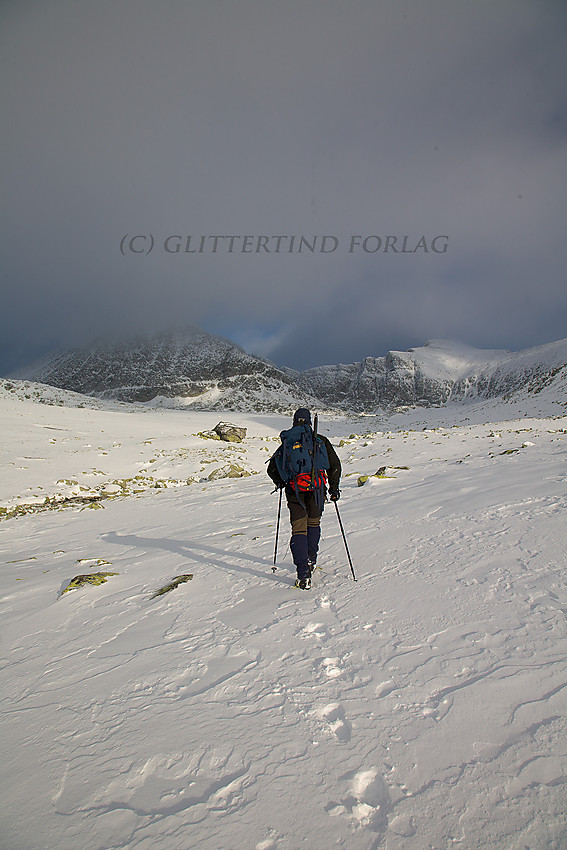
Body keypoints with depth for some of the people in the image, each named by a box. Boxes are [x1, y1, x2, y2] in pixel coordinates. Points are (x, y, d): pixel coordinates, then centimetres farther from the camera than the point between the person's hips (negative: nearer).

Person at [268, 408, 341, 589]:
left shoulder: (286, 442, 15)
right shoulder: (320, 440, 10)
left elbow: (272, 468, 16)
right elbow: (334, 464, 4)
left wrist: (280, 482, 33)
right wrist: (334, 488, 13)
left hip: (294, 490, 0)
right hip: (316, 487, 0)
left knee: (299, 529, 1)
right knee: (314, 523, 23)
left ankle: (303, 575, -7)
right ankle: (310, 560, 27)